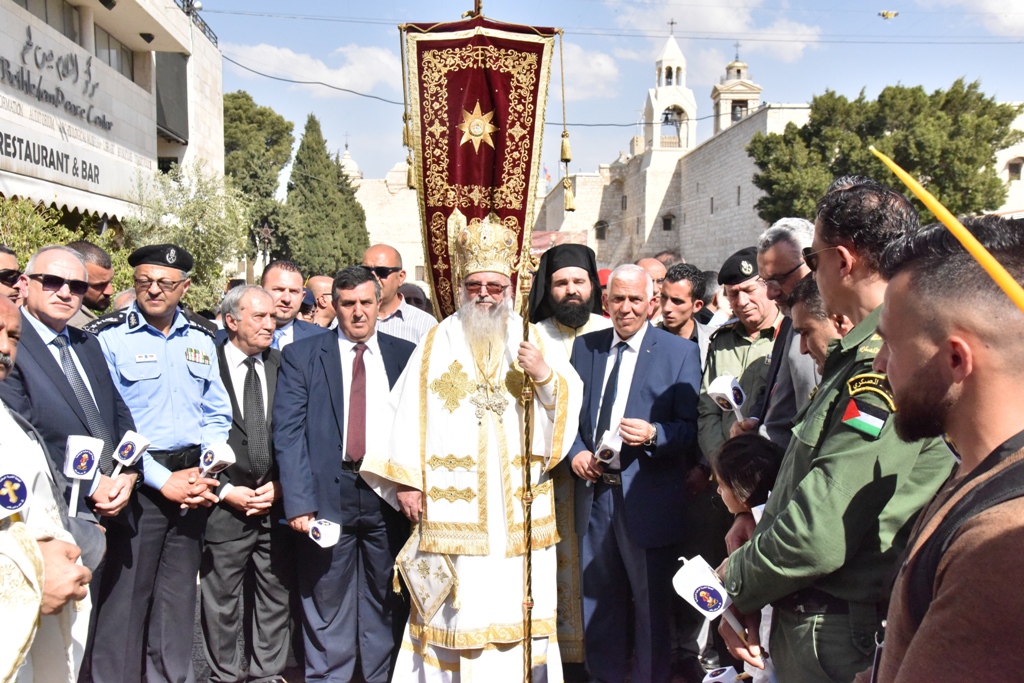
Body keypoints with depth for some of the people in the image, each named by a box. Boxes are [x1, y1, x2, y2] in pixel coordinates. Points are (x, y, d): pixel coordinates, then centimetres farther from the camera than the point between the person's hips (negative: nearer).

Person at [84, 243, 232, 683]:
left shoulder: (201, 340, 10)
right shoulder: (108, 336, -5)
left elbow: (217, 414, 13)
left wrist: (206, 473, -3)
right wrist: (162, 480, -13)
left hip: (192, 482, 5)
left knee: (179, 594, 13)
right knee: (126, 596, -1)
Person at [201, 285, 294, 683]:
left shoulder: (283, 366, 6)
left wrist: (279, 486, -1)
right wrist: (226, 491, -8)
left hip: (276, 502, 3)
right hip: (223, 504, -3)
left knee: (275, 597, 10)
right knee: (222, 600, 7)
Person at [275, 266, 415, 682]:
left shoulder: (405, 355, 10)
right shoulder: (302, 356, 5)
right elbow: (288, 432, -2)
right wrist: (298, 501, -12)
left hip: (389, 492, 2)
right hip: (328, 493, -1)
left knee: (387, 602, 9)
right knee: (328, 605, 5)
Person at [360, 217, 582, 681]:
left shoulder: (531, 341, 10)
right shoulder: (437, 343, 7)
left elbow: (571, 402, 4)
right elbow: (409, 413, 1)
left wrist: (546, 375, -16)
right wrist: (404, 481, -5)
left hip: (518, 508, 1)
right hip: (451, 507, -1)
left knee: (515, 602, 3)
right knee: (456, 606, 2)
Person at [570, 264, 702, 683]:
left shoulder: (680, 353, -3)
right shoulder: (584, 347, 10)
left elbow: (690, 427, -8)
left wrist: (653, 434, -26)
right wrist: (575, 451, -5)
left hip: (647, 498, -4)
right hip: (593, 491, 4)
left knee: (651, 603, 8)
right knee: (598, 601, 17)